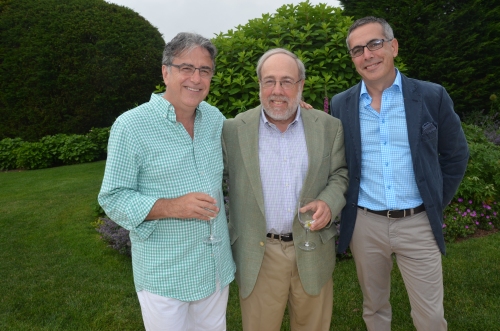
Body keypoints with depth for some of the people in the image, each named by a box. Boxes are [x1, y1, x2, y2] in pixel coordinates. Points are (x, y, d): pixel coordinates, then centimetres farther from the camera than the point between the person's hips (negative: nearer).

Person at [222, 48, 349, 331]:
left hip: (312, 251, 2)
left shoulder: (329, 126, -1)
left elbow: (340, 173, 4)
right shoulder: (234, 129, -4)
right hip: (258, 254, -1)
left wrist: (328, 202, -13)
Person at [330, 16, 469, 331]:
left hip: (419, 224, -1)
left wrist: (436, 203, 4)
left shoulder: (433, 96, -4)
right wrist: (346, 206, 3)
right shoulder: (341, 104, 0)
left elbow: (456, 155, 6)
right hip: (364, 225, 1)